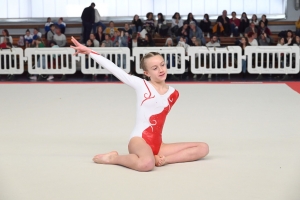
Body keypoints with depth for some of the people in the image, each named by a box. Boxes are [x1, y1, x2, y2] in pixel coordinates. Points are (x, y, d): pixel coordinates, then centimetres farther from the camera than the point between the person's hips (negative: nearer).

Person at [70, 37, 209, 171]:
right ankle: (114, 158, -9)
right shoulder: (141, 85, -2)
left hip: (157, 145, 6)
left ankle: (159, 159, -14)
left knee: (203, 148, -3)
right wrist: (89, 52, -6)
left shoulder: (173, 93, 9)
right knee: (147, 164, -40)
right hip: (139, 139, -6)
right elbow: (113, 69, -4)